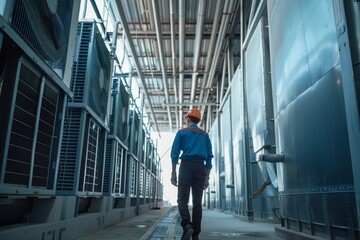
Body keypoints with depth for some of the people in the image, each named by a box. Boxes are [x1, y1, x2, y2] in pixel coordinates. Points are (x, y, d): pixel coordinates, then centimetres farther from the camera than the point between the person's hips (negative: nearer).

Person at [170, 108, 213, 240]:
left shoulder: (182, 132, 9)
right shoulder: (205, 135, 17)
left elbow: (174, 153, 0)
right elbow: (209, 156, 12)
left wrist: (173, 172, 0)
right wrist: (207, 177, 13)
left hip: (186, 166, -3)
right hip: (200, 168, 3)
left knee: (182, 199, -2)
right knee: (197, 202, 4)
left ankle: (187, 225, -25)